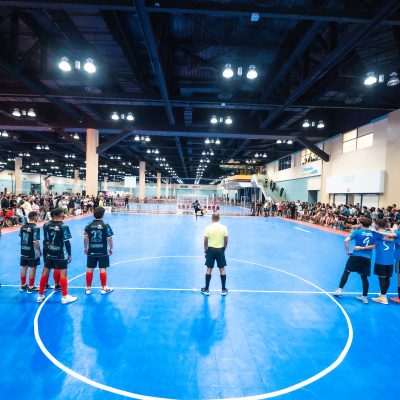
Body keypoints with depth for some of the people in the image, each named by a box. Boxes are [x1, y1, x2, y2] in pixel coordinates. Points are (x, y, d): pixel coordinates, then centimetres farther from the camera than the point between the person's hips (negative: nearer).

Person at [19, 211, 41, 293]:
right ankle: (31, 287, 11)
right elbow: (35, 242, -21)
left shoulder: (23, 226, 2)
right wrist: (39, 251, -11)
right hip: (32, 251, -7)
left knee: (24, 267, 16)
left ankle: (23, 285, 28)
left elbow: (21, 237, 11)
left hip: (24, 250, 7)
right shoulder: (35, 228, -20)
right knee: (32, 268, 3)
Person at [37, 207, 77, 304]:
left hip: (49, 253, 6)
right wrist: (69, 255, -4)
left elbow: (45, 240, 8)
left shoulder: (46, 225, -1)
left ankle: (40, 295, 26)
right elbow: (66, 242, -14)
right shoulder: (63, 227, -16)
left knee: (45, 272, 14)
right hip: (60, 254, -6)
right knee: (63, 273, 2)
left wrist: (47, 251, 19)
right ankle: (65, 297, 8)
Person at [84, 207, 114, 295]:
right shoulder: (106, 226, -10)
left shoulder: (89, 226, -2)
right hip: (103, 251, -3)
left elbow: (85, 238, 0)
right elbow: (109, 239, -9)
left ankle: (88, 288, 21)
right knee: (102, 269, 5)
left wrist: (86, 248, 14)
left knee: (90, 269, 11)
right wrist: (111, 249, 4)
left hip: (91, 251, 3)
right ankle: (104, 288, 13)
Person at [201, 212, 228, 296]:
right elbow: (226, 241, -3)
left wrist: (206, 250, 8)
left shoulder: (208, 228, -6)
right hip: (220, 250, 1)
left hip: (211, 249, 0)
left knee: (209, 269, 8)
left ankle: (206, 289, 15)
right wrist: (223, 250, 11)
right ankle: (224, 290, 17)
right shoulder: (224, 227, -5)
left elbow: (205, 241, -5)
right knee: (222, 269, 10)